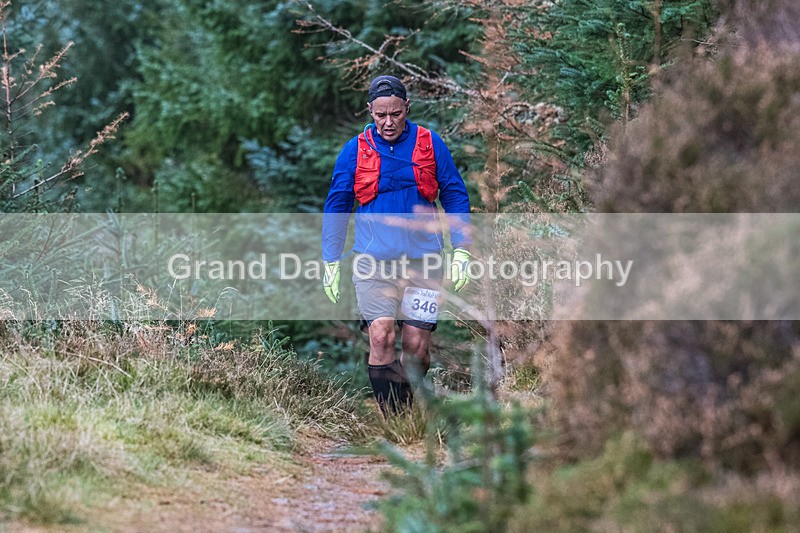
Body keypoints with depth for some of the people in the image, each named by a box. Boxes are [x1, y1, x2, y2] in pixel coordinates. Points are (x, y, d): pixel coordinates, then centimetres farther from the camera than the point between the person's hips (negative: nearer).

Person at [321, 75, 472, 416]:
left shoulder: (430, 144, 4)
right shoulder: (355, 150, 4)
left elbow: (454, 195, 10)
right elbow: (336, 206, 11)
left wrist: (461, 251, 3)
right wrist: (331, 263, 8)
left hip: (422, 260, 1)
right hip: (373, 260, 0)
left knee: (416, 345, -3)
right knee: (381, 337, -15)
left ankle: (408, 410, 20)